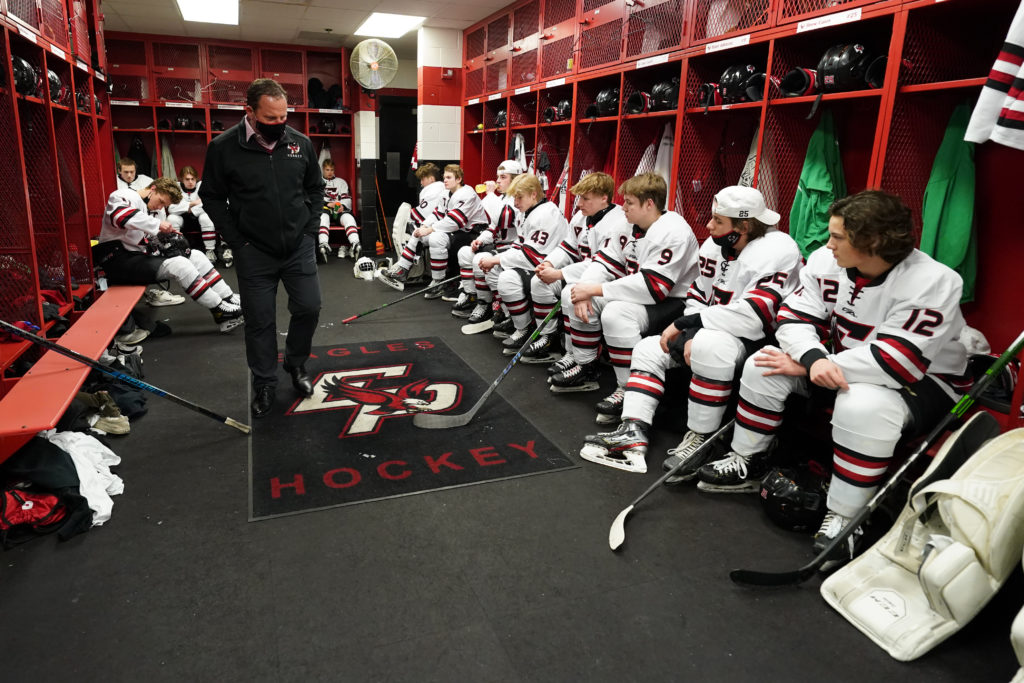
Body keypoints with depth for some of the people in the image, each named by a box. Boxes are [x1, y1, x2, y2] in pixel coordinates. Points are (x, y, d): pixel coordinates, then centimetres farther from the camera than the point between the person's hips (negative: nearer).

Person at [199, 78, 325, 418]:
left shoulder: (300, 143, -2)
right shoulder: (224, 147, -9)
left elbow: (315, 188, 11)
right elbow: (212, 197, -1)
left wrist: (311, 229, 3)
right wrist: (237, 241, -6)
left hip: (299, 247, 2)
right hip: (254, 252, -2)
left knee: (308, 307, 2)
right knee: (260, 321, 5)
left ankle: (296, 364, 29)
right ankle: (264, 384, 23)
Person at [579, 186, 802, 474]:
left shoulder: (777, 250, -22)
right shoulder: (716, 245, 2)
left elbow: (752, 316, -32)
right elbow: (697, 297, 10)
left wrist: (684, 324, -23)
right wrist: (690, 334, -11)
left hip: (762, 341, -8)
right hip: (712, 332, 9)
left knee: (711, 345, -38)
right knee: (649, 348, 3)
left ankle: (700, 439, -20)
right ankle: (633, 433, -9)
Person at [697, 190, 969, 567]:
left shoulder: (932, 282, -26)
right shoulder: (827, 261, -10)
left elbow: (895, 362, -33)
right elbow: (795, 317, -9)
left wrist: (806, 369, -29)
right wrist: (814, 359, -32)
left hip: (924, 381, -6)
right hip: (841, 363, 6)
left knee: (863, 405, -38)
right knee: (763, 365, -9)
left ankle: (842, 519, -21)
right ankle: (746, 464, 7)